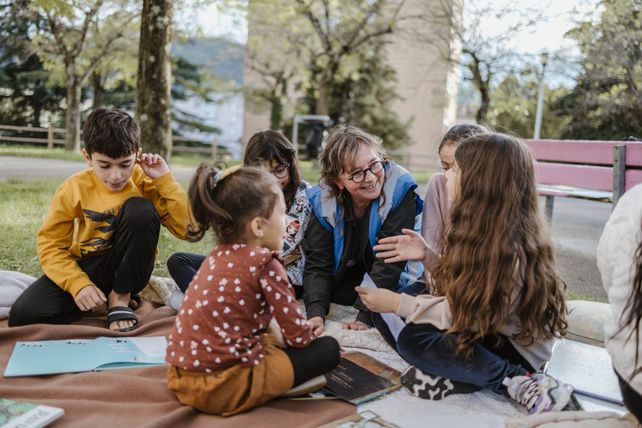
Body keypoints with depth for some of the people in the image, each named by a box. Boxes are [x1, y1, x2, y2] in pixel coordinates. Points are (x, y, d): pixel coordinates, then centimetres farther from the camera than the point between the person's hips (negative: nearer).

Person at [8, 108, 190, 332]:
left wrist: (165, 179, -24)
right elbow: (50, 244, -6)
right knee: (22, 315, -20)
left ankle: (120, 296, -12)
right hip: (89, 268, 1)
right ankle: (105, 296, 1)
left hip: (128, 269, -1)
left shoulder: (144, 182, -11)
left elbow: (184, 228, -19)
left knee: (140, 209, -28)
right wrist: (78, 284, -21)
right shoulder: (73, 188, -9)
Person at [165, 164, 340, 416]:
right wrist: (304, 338, 15)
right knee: (328, 349, 2)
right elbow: (297, 334, -5)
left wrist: (273, 335, 16)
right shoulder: (264, 263, -13)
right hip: (223, 386, -8)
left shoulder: (219, 255, 10)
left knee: (269, 338, 32)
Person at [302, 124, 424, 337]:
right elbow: (317, 262, -18)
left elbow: (389, 261, -27)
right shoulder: (323, 199, -17)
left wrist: (365, 317, -33)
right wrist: (315, 314, -34)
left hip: (394, 285, -2)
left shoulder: (399, 189, -27)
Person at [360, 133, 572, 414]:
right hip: (485, 330, 9)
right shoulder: (482, 226, -2)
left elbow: (463, 314, -25)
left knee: (412, 338, -27)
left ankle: (517, 382, -21)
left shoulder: (509, 246, -28)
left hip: (516, 348, -9)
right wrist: (427, 254, -4)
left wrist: (396, 303, -18)